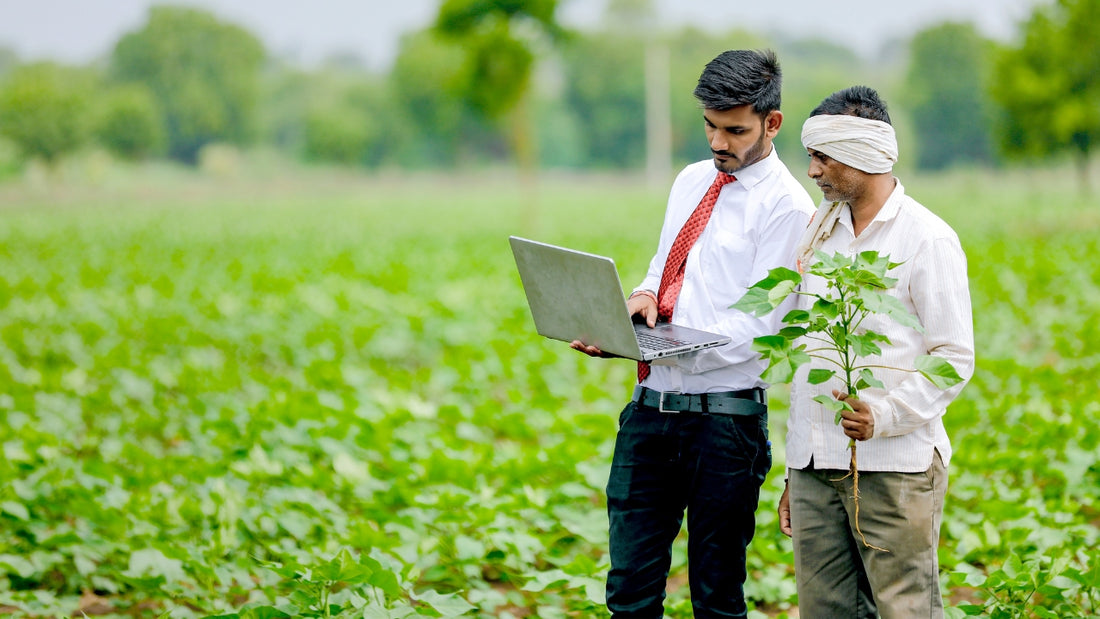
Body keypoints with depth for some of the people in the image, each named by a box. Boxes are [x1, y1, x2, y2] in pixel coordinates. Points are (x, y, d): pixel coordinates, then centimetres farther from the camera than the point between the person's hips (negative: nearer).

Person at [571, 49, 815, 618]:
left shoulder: (786, 205, -8)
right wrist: (645, 294, -1)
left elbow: (758, 324, -14)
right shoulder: (691, 181, 14)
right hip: (651, 406, 6)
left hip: (724, 417, -6)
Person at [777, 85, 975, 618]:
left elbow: (955, 358, -6)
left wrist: (883, 415, -22)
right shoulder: (820, 231, 16)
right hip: (815, 467, 6)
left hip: (895, 467, -6)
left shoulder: (928, 239, -4)